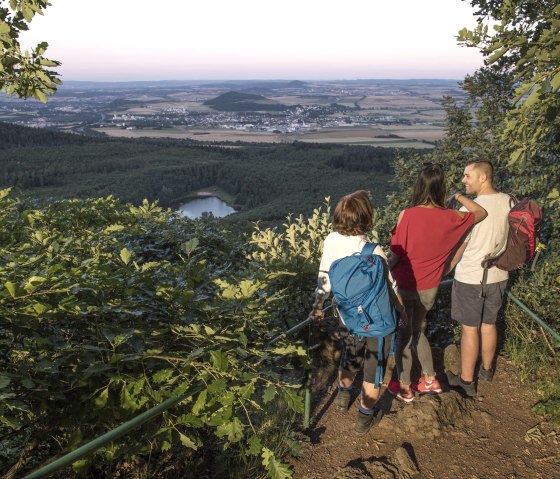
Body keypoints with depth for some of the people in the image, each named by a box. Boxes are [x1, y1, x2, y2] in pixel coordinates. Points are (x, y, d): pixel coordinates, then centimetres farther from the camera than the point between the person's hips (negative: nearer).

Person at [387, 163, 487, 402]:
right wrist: (460, 197, 19)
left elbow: (394, 255, -15)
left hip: (405, 286, -3)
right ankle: (430, 380, 34)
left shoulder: (407, 215, -20)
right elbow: (482, 212, 9)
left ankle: (404, 387, 29)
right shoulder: (451, 218, -10)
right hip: (429, 288, 3)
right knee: (417, 330, 26)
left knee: (404, 334, 15)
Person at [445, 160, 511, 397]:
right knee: (489, 324, 21)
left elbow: (457, 249, -13)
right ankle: (487, 369, 39)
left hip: (470, 279, -6)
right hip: (498, 277, 6)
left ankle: (466, 381, 17)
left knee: (469, 329, 6)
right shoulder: (509, 202, -4)